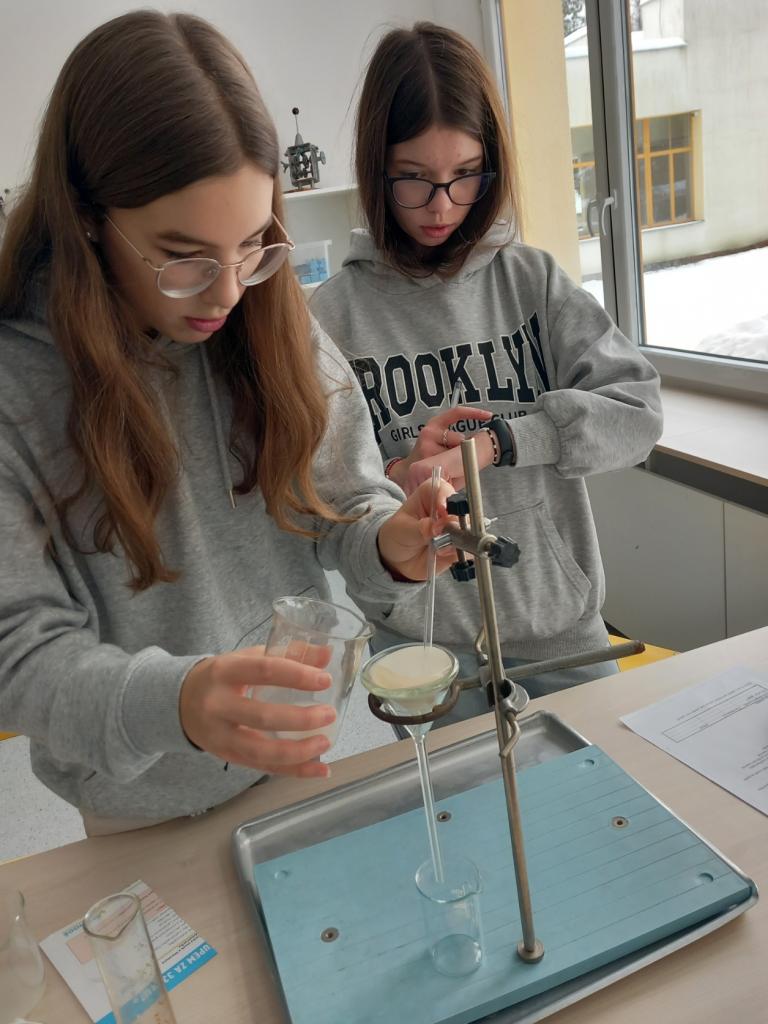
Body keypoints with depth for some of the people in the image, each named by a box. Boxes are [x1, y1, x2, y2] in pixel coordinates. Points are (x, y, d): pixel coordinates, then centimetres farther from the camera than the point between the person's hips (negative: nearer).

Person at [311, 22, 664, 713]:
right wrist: (393, 480, -25)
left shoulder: (532, 279, -2)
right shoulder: (336, 312, -8)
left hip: (563, 625, 3)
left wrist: (495, 440, -19)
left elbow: (639, 412, -9)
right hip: (420, 640, -2)